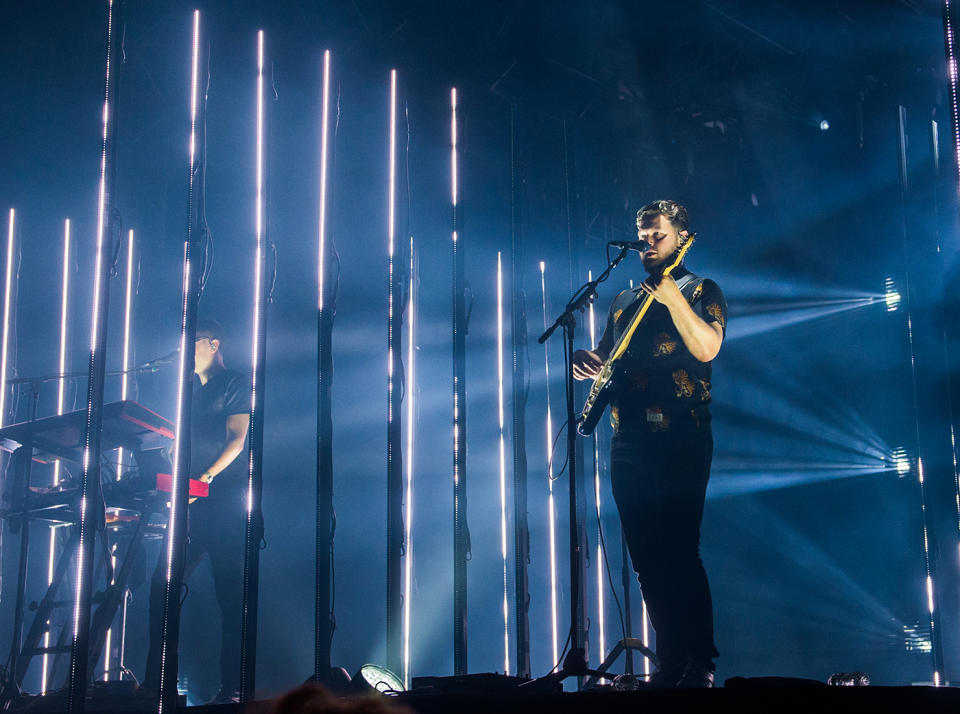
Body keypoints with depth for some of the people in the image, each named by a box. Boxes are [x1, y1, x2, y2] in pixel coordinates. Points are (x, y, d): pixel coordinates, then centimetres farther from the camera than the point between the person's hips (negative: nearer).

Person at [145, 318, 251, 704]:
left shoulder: (236, 384, 4)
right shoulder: (192, 391, 25)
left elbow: (235, 440, -8)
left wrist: (204, 478, -19)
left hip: (224, 501, -7)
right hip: (190, 503, 7)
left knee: (229, 592, -9)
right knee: (162, 586, 0)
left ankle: (232, 688, -10)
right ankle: (156, 681, 4)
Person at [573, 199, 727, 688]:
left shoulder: (701, 291, 5)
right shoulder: (624, 301, 22)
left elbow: (706, 347, -13)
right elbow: (606, 357, 25)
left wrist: (671, 297, -20)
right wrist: (588, 363, 2)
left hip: (680, 438, -6)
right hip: (629, 441, 6)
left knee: (679, 551, -13)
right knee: (646, 556, 4)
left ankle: (702, 664, -8)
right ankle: (671, 661, 11)